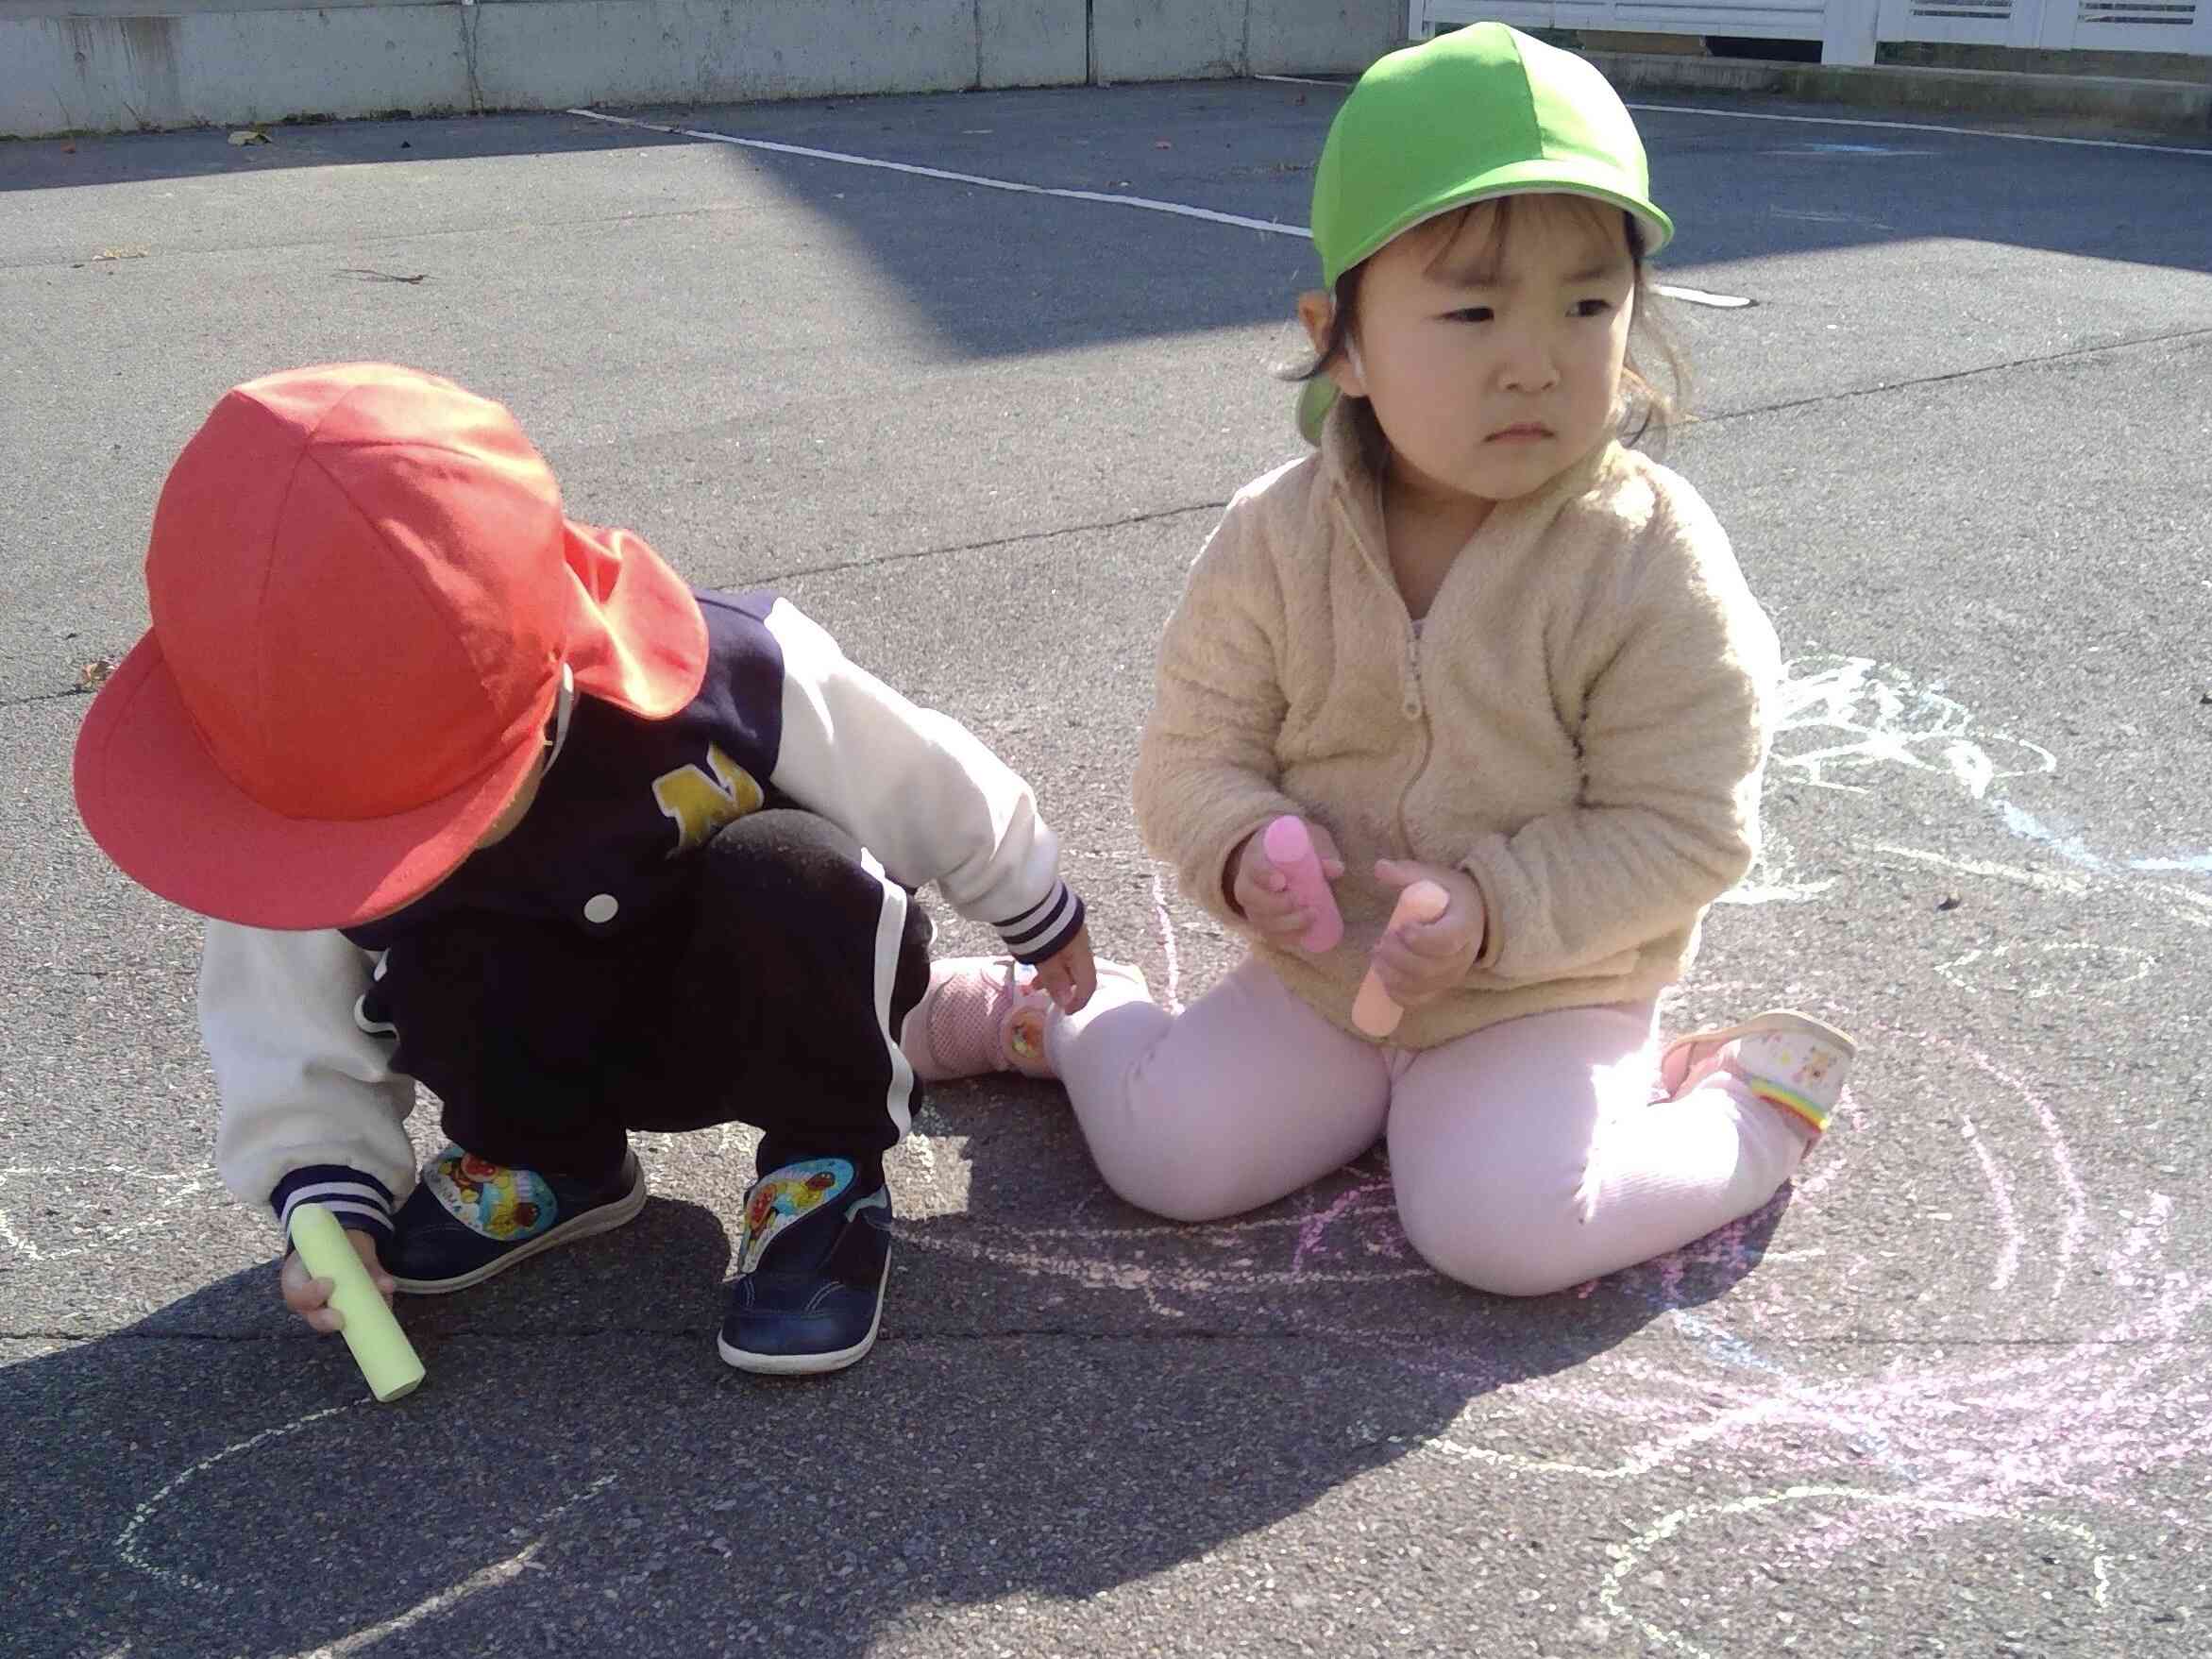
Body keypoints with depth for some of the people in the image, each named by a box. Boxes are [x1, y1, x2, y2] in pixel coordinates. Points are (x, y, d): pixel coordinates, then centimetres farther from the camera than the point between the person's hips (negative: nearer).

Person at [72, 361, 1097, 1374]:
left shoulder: (735, 678, -33)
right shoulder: (299, 807, -24)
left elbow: (934, 794, -14)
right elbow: (298, 1044, -7)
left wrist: (1039, 914, 2)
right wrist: (331, 1201, -23)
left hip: (770, 1009, -2)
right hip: (566, 1042, 3)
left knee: (785, 875, -35)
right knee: (427, 962, -29)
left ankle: (830, 1165, -11)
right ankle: (549, 1157, 2)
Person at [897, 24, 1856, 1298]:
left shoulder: (1654, 565, -18)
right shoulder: (1277, 540, -10)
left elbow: (1683, 826, -15)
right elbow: (1194, 752, -3)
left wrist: (1493, 907, -28)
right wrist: (1243, 847, -25)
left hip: (1547, 990, -2)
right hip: (1323, 968, 3)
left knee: (1502, 1224, -25)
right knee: (1168, 1155, -10)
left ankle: (1746, 1111, 1)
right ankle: (1057, 1014, 22)